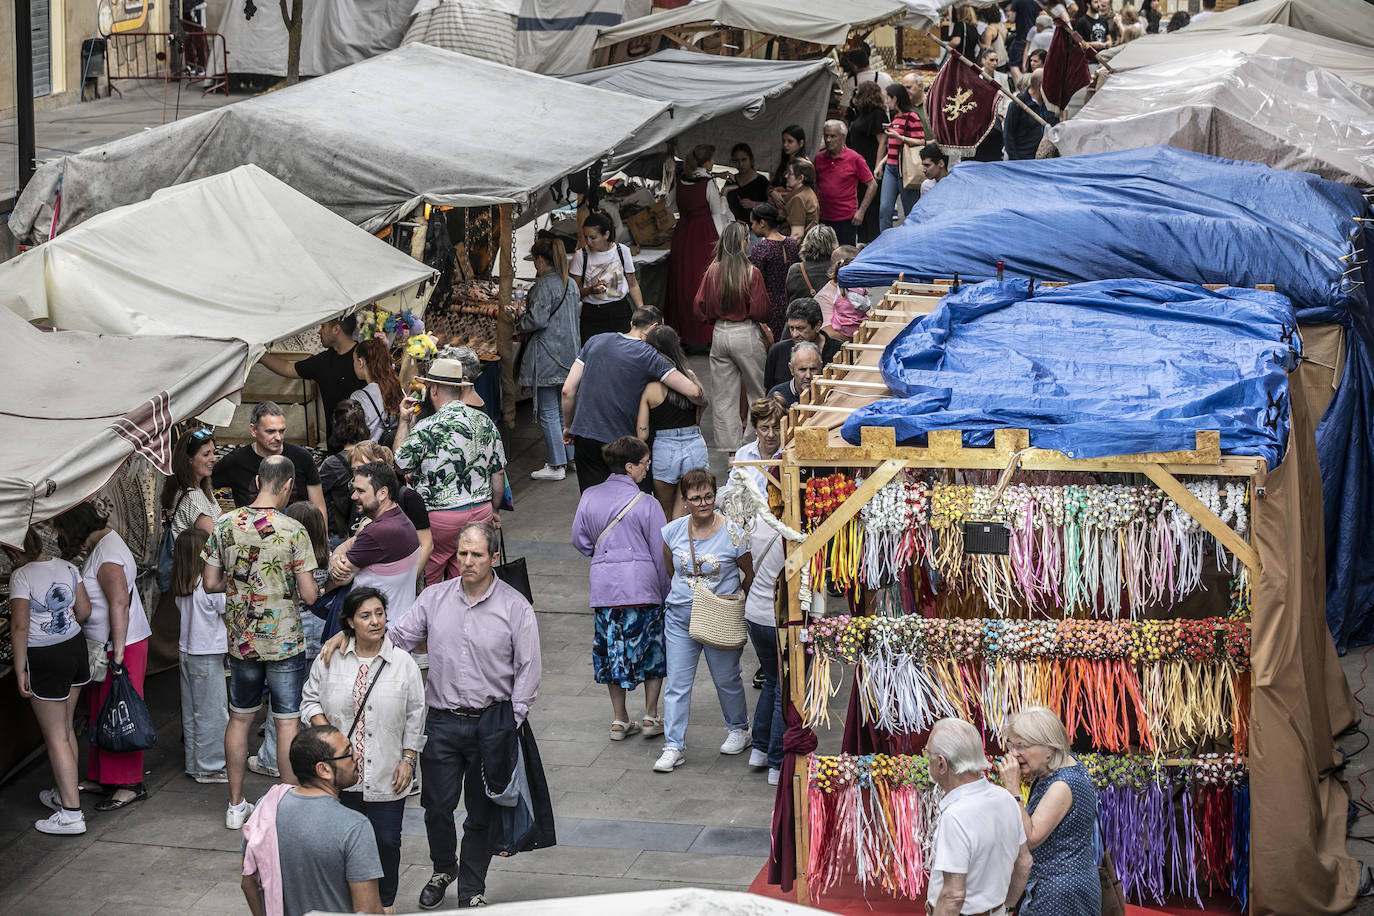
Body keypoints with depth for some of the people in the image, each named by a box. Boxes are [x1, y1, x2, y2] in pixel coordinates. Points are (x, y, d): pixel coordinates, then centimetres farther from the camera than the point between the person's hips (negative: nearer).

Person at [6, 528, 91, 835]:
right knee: (66, 729, 19)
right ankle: (64, 793, 31)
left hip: (44, 659, -7)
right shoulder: (67, 568, 4)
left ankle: (71, 813, -3)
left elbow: (20, 626, -18)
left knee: (55, 736, -2)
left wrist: (20, 670, -13)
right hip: (74, 647, 7)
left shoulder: (22, 576, -15)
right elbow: (84, 611, 7)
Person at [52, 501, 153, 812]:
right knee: (101, 713, 16)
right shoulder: (101, 547, 13)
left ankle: (129, 785, 0)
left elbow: (119, 605, -26)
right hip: (104, 646, 10)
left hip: (122, 646, -10)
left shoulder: (108, 555, -19)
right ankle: (101, 777, 24)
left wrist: (117, 653, -28)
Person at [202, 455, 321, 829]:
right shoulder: (292, 531, -15)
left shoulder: (225, 525, -4)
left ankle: (236, 805, 24)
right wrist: (318, 589, 8)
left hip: (241, 641, 4)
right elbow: (309, 594, -15)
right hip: (284, 641, -4)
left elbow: (211, 583, 1)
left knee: (239, 718, 16)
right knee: (287, 721, 3)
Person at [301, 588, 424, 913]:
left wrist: (407, 760, -2)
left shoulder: (403, 664, -3)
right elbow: (311, 701, 7)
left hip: (385, 777, -1)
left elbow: (415, 718, 2)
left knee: (386, 841, 6)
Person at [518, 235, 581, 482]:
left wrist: (519, 325, -1)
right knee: (564, 410, 18)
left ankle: (556, 466, 2)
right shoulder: (570, 284, 10)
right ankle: (570, 455, 23)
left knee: (548, 413, -1)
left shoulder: (546, 285, -17)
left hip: (547, 357, -9)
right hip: (568, 355, 9)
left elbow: (537, 320, -22)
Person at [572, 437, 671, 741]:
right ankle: (650, 716, 13)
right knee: (652, 648, 12)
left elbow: (580, 541, 10)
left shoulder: (589, 498, 1)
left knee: (612, 650, 13)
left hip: (604, 586, 4)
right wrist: (665, 591, 5)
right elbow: (661, 553, -6)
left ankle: (619, 720, 17)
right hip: (642, 585, -3)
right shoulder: (646, 505, -10)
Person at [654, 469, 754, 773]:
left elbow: (751, 574, -2)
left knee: (726, 679, 14)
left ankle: (739, 729, 38)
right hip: (680, 618, 2)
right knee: (677, 683, 1)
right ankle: (674, 746, 7)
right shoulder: (673, 531, -4)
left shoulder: (733, 533, -13)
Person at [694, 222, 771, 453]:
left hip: (719, 335, 4)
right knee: (758, 393, 11)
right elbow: (761, 311, -12)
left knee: (723, 399, 9)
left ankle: (727, 446, 11)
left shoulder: (713, 271, -4)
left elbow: (699, 306, 2)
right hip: (747, 335, -3)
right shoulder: (751, 273, -14)